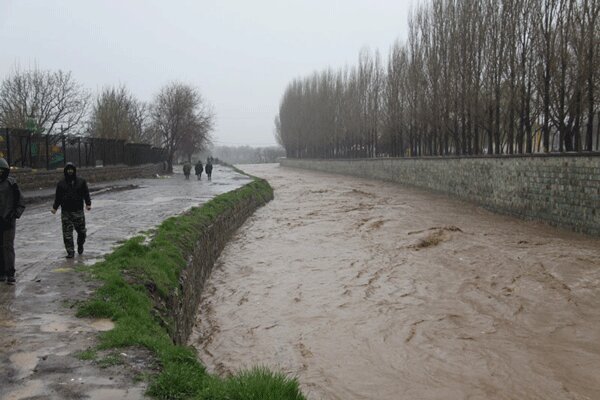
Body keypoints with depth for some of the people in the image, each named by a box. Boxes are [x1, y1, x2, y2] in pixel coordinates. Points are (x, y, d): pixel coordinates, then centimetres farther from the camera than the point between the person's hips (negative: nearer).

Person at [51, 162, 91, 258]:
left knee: (81, 231, 4)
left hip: (78, 211, 0)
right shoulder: (61, 183, 9)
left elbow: (86, 194, 5)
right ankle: (70, 251, 2)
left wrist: (88, 204, -9)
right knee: (67, 233, -4)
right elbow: (58, 197, 12)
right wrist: (55, 207, 3)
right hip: (66, 212, 0)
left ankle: (80, 245, 31)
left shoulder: (81, 181, 7)